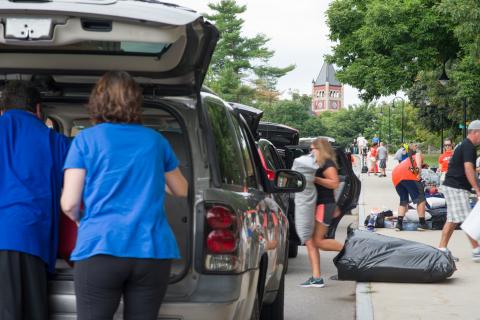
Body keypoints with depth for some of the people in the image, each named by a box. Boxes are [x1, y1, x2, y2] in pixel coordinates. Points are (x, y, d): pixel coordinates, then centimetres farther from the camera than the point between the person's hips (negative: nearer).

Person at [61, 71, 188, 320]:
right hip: (152, 251, 3)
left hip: (100, 250, -3)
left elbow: (69, 204, -1)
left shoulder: (86, 139, 4)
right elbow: (181, 190, 27)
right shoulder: (155, 140, 13)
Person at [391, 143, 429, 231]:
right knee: (420, 198, 4)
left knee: (403, 200, 20)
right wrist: (419, 169, -16)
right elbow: (418, 155, -1)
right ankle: (422, 223, 2)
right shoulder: (418, 155, 26)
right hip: (408, 174, -6)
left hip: (395, 176, 6)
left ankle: (399, 223, 8)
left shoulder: (407, 160, 42)